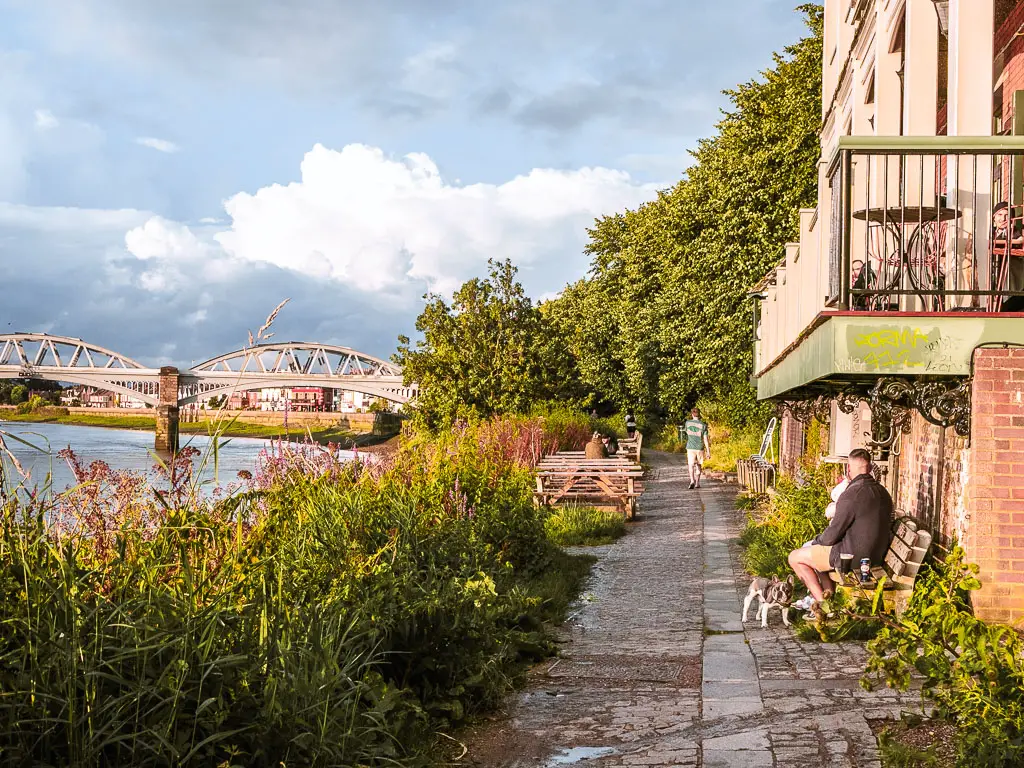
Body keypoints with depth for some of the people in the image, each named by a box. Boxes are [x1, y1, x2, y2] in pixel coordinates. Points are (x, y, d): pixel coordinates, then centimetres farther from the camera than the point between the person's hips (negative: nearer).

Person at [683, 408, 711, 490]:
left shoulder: (688, 423, -2)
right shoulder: (703, 425, -5)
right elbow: (705, 439, -7)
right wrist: (708, 452, -4)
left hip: (690, 447, -1)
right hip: (700, 448, 1)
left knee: (691, 465, -5)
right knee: (698, 465, 16)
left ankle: (692, 481, -28)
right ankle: (697, 483, 21)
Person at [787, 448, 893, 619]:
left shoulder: (851, 495, -24)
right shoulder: (882, 491, 4)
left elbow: (833, 534, -18)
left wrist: (818, 541, 5)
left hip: (852, 556, -9)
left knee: (795, 557, 6)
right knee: (814, 552, 29)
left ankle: (822, 602, 7)